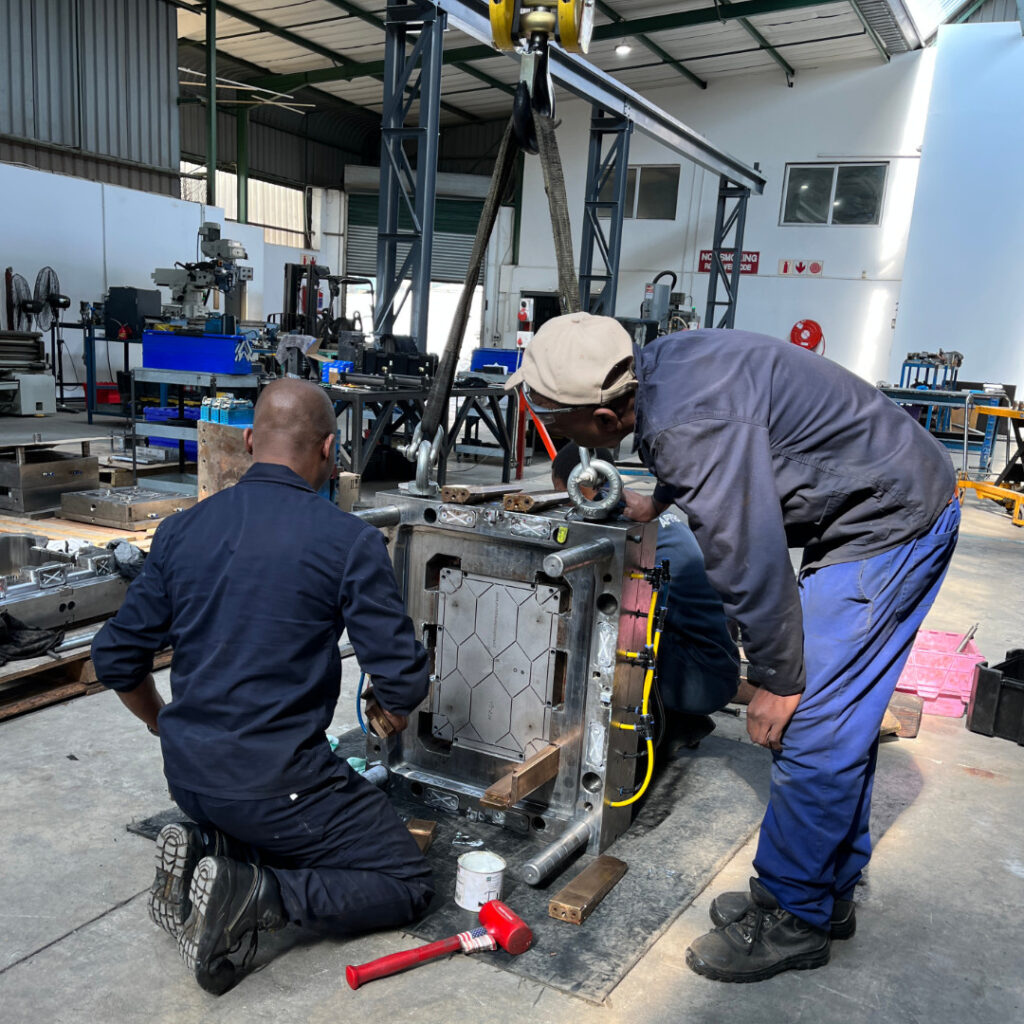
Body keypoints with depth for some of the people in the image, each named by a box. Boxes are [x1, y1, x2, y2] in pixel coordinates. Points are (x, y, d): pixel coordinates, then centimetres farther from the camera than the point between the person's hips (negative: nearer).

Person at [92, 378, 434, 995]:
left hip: (188, 776, 7)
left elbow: (116, 660, 7)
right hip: (277, 781, -6)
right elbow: (403, 681, -14)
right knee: (409, 884, 9)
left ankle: (203, 850, 6)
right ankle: (251, 896, -11)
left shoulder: (182, 530, 2)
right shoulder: (349, 542, -15)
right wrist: (394, 715, 11)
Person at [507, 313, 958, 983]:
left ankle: (794, 918, 10)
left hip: (891, 522, -10)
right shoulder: (657, 366, -1)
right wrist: (660, 500, 34)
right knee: (838, 719, 15)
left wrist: (778, 680, -14)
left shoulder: (691, 424, -31)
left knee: (811, 725, -6)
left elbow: (750, 561, -26)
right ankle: (830, 891, 29)